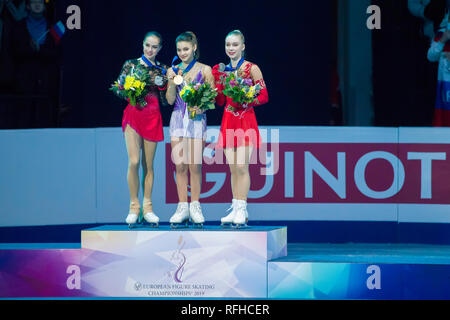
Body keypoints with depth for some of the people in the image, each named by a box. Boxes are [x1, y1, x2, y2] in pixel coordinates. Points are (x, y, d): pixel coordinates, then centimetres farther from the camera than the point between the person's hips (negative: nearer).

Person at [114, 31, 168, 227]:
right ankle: (134, 207, -6)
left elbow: (165, 100, 12)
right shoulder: (131, 65, 6)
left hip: (153, 117, 2)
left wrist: (161, 84, -5)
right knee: (134, 161, -12)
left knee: (148, 164, 2)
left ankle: (147, 207, 7)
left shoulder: (162, 70, 12)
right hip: (134, 114, -2)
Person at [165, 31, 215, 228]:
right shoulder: (173, 70, 10)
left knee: (195, 165, -5)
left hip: (196, 118, -2)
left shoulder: (204, 70, 3)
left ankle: (195, 207, 2)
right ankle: (182, 208, 4)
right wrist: (172, 82, -7)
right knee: (180, 165, 1)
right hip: (178, 118, 2)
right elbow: (170, 100, 7)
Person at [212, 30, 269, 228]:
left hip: (245, 120, -5)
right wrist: (217, 79, -2)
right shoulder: (223, 70, 12)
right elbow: (220, 101, 12)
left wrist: (245, 101, -17)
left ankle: (241, 211, -10)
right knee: (233, 168, 5)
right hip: (228, 121, 5)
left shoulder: (252, 69, -1)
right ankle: (235, 211, 7)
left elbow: (264, 96, -3)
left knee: (241, 166, -11)